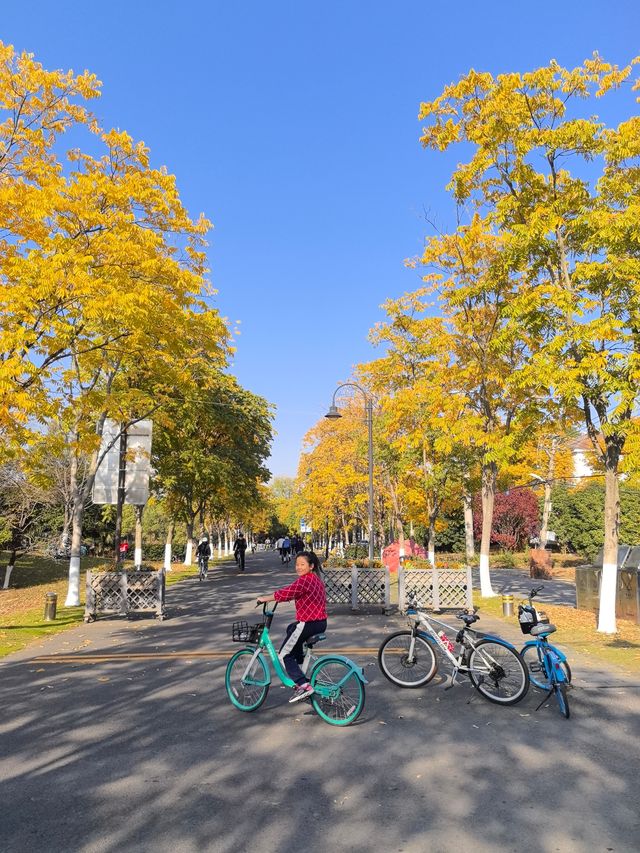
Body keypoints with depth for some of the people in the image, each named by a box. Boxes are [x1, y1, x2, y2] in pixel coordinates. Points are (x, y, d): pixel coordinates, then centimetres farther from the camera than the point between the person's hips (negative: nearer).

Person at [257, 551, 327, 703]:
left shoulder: (305, 579, -18)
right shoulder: (315, 578, 13)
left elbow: (286, 593, -23)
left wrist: (265, 598, -12)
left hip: (308, 624, -10)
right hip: (321, 623, 10)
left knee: (284, 655, 1)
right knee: (291, 628, 35)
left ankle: (304, 686, -8)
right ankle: (299, 666, 35)